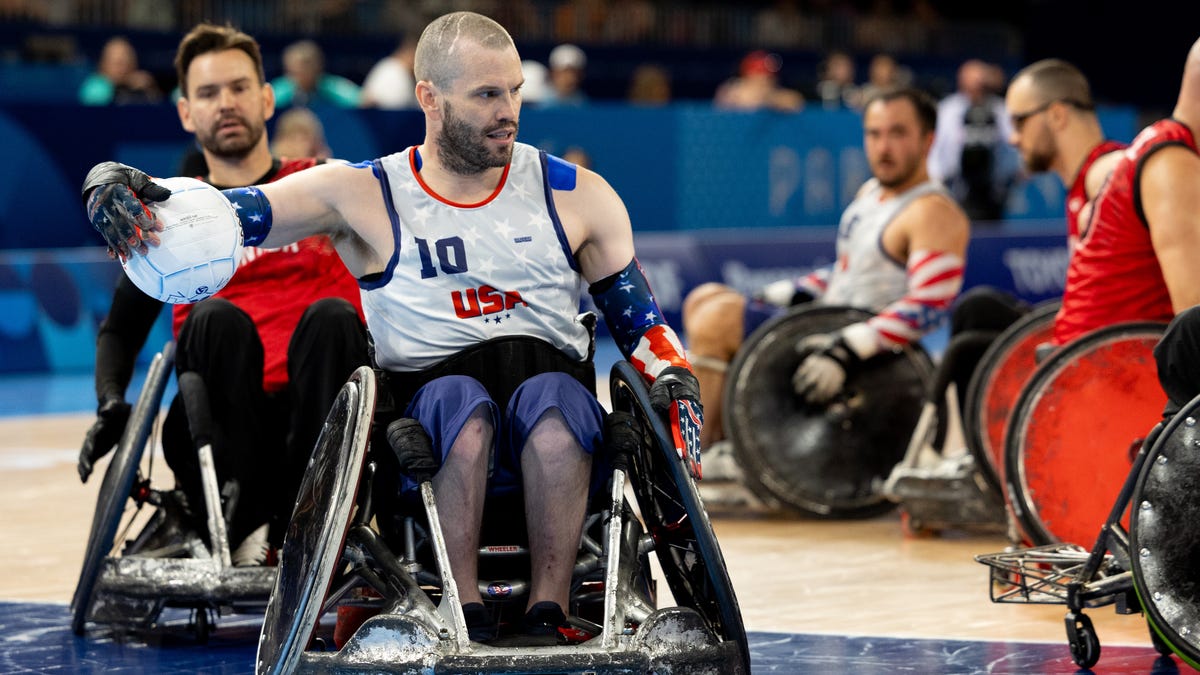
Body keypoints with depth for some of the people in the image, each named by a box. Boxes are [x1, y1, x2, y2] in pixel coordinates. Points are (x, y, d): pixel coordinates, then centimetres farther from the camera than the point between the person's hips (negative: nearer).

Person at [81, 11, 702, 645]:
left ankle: (549, 617, -34)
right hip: (434, 439, -1)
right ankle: (464, 618, -31)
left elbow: (639, 319, 18)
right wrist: (113, 186, -23)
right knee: (462, 401, -35)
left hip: (554, 445, 1)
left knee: (553, 398, -34)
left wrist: (675, 378, -3)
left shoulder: (578, 195, 10)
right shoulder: (364, 196, 3)